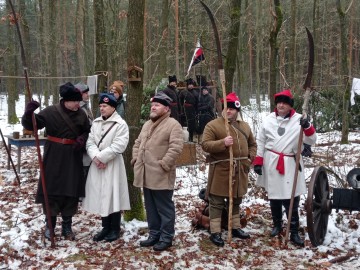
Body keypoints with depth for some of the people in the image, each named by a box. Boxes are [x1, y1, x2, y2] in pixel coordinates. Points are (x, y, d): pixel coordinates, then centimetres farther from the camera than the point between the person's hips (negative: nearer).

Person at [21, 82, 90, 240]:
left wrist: (82, 139, -8)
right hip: (54, 158, -2)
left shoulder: (81, 114, 1)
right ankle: (50, 224, 18)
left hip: (73, 159, 3)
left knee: (71, 192, 7)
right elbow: (30, 125, -7)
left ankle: (67, 226, 20)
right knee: (51, 189, 2)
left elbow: (87, 131, 14)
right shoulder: (51, 112, -7)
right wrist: (28, 113, -27)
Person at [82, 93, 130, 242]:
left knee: (112, 196, -1)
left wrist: (101, 157, -18)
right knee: (101, 196, 12)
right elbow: (90, 142, 3)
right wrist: (95, 157, -15)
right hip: (97, 164, 6)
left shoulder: (120, 124, -10)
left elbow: (117, 146, -18)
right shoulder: (96, 123, 10)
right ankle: (106, 227, 24)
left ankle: (115, 229, 12)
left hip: (112, 165, -6)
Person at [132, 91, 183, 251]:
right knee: (151, 208, 16)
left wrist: (163, 164, -21)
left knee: (164, 208, 1)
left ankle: (166, 238, 10)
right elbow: (138, 143, 26)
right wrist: (136, 158, 10)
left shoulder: (173, 124, -9)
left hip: (161, 176, -8)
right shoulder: (147, 125, 18)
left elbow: (176, 147, -19)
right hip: (146, 174, 8)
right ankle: (154, 235, 27)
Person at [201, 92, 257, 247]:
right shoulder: (213, 125, -7)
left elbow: (252, 144, 22)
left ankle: (235, 228, 31)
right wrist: (223, 143, -28)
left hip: (240, 170, 6)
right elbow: (205, 145, -15)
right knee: (217, 202, 0)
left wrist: (250, 158, 5)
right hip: (220, 170, -5)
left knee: (236, 201, 18)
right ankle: (215, 232, 7)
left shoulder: (244, 126, 11)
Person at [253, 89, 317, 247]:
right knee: (273, 196, 14)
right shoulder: (268, 120, 2)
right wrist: (258, 162, 2)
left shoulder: (299, 120, -4)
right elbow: (260, 142, 6)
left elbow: (311, 141, -6)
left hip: (290, 164, -2)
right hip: (271, 163, 3)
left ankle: (294, 232, 4)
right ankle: (277, 225, 32)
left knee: (291, 200, -4)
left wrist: (308, 127, -25)